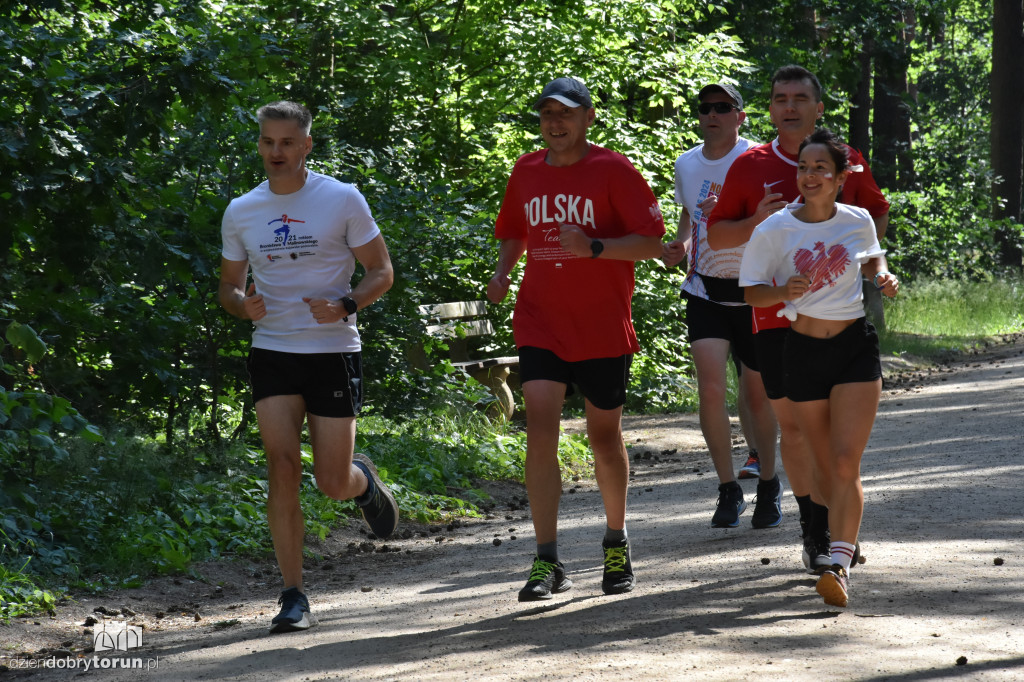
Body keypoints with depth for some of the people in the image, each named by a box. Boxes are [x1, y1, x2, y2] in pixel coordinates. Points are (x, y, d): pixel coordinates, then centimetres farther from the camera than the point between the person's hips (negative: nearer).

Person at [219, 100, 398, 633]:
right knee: (282, 465, -13)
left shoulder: (342, 200, -3)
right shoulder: (241, 213, 6)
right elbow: (229, 286, 15)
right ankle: (293, 598, -8)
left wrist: (345, 305, -18)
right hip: (272, 353, 2)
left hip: (334, 353, -2)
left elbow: (381, 272, 1)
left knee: (333, 484, -1)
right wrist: (244, 305, -9)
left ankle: (364, 480, 39)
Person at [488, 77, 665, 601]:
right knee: (540, 426, -14)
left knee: (604, 435, 10)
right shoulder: (525, 172, 7)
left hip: (603, 327, -2)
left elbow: (651, 243, -9)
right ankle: (547, 563, -15)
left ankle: (616, 543, 34)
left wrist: (593, 247, -24)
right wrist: (502, 273, 2)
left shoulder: (613, 171, -6)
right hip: (540, 322, 2)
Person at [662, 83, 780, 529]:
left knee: (757, 394, 6)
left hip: (754, 293, -3)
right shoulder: (686, 165, 6)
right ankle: (728, 490, -1)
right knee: (710, 389, -13)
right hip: (705, 293, 3)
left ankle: (768, 483, 28)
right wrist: (680, 245, 5)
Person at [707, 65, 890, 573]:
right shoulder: (750, 166, 3)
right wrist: (756, 222, -11)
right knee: (791, 424, 4)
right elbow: (715, 234, 8)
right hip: (775, 315, 0)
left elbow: (878, 215, 20)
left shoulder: (846, 161, 5)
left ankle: (825, 532, 2)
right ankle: (812, 521, 19)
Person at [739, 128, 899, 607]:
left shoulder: (857, 222, -1)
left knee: (846, 462, -14)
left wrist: (883, 276, -1)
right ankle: (846, 535, 38)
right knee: (825, 463, 10)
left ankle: (839, 566, -18)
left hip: (855, 348, 0)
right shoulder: (774, 230, -7)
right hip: (803, 351, 0)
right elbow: (752, 290, -2)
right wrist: (783, 291, -22)